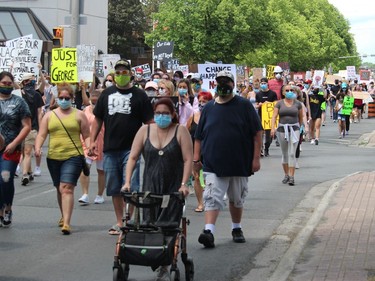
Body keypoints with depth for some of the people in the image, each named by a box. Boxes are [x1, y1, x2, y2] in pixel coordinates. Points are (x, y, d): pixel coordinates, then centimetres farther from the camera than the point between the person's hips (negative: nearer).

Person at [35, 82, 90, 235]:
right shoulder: (49, 115, 12)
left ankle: (66, 223, -20)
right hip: (53, 157, 4)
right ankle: (64, 216, 36)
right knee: (60, 189, 16)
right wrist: (37, 148, -10)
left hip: (73, 157, -4)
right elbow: (41, 135, 8)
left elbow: (87, 136, 5)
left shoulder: (79, 115, 4)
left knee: (67, 188, -16)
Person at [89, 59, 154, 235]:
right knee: (114, 188, 9)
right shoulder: (107, 94, 13)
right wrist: (92, 140, 6)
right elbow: (98, 119, 16)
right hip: (110, 149, 4)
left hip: (131, 149, -4)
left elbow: (149, 122, 0)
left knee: (130, 188, -9)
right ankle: (119, 222, 19)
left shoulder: (139, 95, 2)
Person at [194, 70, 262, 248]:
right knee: (212, 198, -13)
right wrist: (196, 159, 5)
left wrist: (256, 158, -7)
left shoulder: (244, 105, 1)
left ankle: (236, 229, 31)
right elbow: (199, 136, 11)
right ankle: (209, 231, -21)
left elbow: (257, 133, -1)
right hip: (213, 165, 0)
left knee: (237, 199, 14)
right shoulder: (209, 108, 7)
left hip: (240, 164, 0)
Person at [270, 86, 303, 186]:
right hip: (282, 129, 2)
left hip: (294, 129, -2)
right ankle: (286, 175, 23)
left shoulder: (297, 104, 4)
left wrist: (300, 128, 14)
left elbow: (301, 117, 12)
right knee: (284, 154, 10)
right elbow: (274, 116, -3)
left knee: (292, 154, -10)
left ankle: (291, 177, -12)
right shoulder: (279, 103, 4)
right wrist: (272, 127, -17)